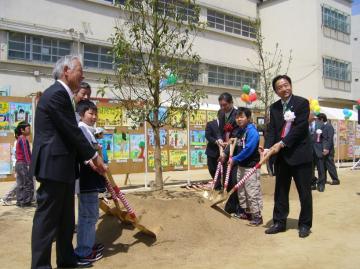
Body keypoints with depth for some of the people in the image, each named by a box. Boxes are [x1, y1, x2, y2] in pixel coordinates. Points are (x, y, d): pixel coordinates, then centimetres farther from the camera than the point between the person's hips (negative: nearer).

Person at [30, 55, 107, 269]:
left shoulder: (63, 95, 17)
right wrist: (94, 156, -6)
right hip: (53, 165, -10)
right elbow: (72, 131, -17)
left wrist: (89, 159, 11)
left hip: (63, 166, 10)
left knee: (66, 217, 17)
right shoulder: (57, 94, -15)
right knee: (47, 217, -2)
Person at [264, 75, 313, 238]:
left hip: (300, 153, -4)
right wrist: (267, 148, -12)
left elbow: (300, 127, -14)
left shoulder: (302, 103, -5)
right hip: (281, 155, 5)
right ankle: (279, 222, 21)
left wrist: (282, 143, -18)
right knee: (280, 191, 10)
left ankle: (305, 224, 18)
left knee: (304, 192, 5)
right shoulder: (274, 108, 10)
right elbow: (271, 130, 4)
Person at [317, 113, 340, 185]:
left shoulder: (329, 126, -10)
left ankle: (336, 180, 4)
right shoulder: (322, 126, 13)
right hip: (323, 149, 8)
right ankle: (323, 179, 19)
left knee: (330, 165, -4)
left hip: (328, 150, -8)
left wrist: (327, 149, -21)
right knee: (323, 165, 11)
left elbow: (330, 139, -17)